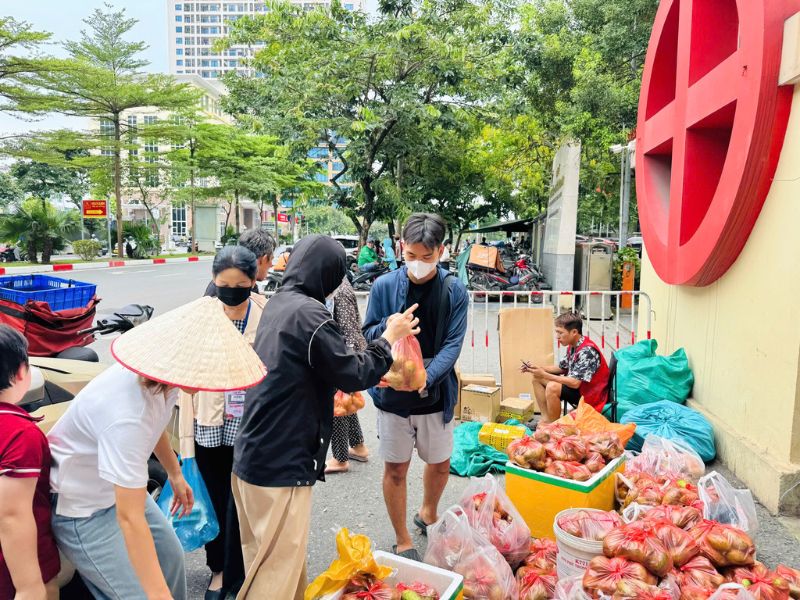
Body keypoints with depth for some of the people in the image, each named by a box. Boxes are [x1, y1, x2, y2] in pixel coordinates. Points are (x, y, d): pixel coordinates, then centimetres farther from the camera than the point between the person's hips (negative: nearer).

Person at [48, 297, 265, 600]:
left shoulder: (161, 373, -15)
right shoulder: (126, 416, -40)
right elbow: (130, 519, -37)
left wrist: (175, 474, 19)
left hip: (120, 486, 8)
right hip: (80, 508, -8)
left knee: (170, 555, 17)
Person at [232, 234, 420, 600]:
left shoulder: (276, 305, 7)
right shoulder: (309, 314, -21)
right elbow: (355, 375, -11)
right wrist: (389, 337, 1)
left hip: (252, 456, 9)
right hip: (281, 465, -9)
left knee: (265, 560, 23)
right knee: (278, 570, 5)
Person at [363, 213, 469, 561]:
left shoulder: (454, 290, -7)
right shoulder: (384, 286, -8)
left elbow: (453, 343, -11)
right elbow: (368, 335, -2)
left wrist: (425, 378, -27)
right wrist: (388, 327, -25)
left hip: (436, 395, 1)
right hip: (392, 392, -1)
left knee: (440, 465, 18)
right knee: (396, 468, 10)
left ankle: (428, 515, 48)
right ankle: (403, 541, 31)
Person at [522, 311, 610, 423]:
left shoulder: (587, 351, -25)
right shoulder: (573, 346, 1)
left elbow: (575, 383, -29)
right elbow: (562, 367, 15)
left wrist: (545, 375, -25)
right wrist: (540, 369, -1)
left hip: (589, 396, -9)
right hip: (575, 386, 10)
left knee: (552, 387, -32)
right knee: (536, 377, 6)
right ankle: (546, 419, 3)